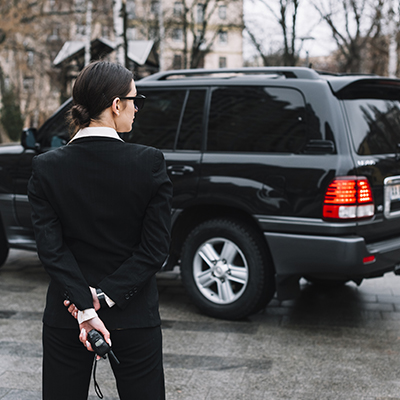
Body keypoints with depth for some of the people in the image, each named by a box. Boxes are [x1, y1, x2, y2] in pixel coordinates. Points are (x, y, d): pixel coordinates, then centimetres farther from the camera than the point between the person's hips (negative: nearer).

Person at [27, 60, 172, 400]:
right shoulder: (150, 162, -10)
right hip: (134, 318, -1)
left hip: (66, 320, 1)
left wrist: (85, 308, -13)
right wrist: (106, 296, -11)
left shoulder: (47, 167, -6)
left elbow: (50, 248, -10)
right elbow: (156, 248, -12)